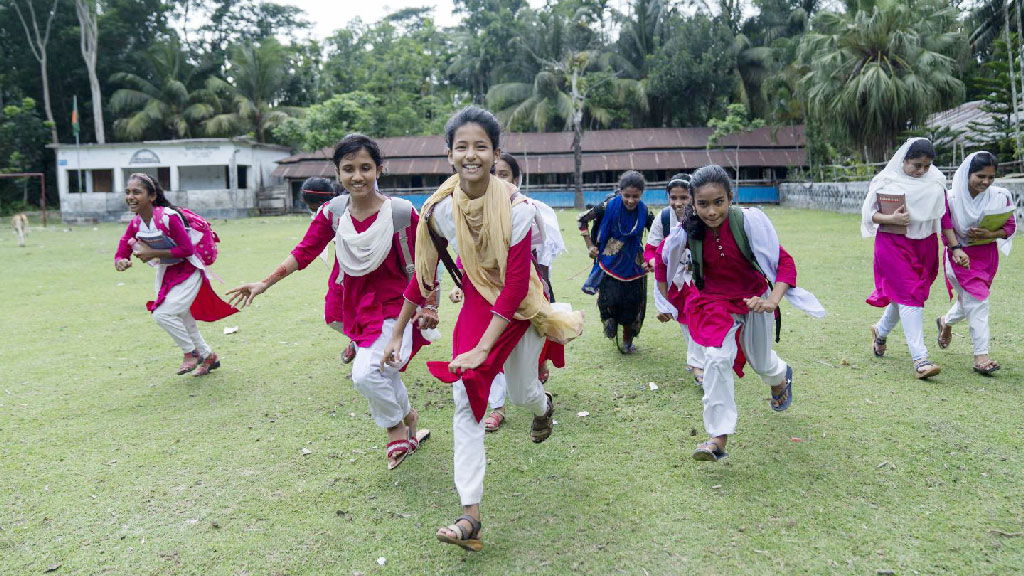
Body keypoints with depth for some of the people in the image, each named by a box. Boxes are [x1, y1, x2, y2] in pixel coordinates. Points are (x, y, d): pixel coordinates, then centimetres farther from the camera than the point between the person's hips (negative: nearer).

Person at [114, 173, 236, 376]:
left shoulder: (168, 217, -26)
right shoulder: (135, 224, -6)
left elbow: (187, 250, -25)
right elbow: (121, 254, -3)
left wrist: (153, 253, -24)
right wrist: (121, 262, -27)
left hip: (188, 271, -8)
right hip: (166, 273, 8)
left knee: (162, 314, -19)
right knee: (183, 321, 18)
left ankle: (191, 352, 5)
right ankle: (209, 356, 39)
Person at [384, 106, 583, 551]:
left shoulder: (517, 209, -26)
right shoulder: (439, 209, -17)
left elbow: (515, 286, -25)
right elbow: (423, 276, -5)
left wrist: (483, 348, -28)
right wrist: (397, 335, -1)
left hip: (521, 304, -2)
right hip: (477, 303, 2)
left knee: (522, 393, 13)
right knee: (464, 397, -10)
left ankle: (543, 405, 56)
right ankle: (470, 515, -5)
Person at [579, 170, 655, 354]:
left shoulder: (644, 212, -8)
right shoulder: (609, 206, -14)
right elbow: (582, 219, -2)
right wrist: (590, 246, -3)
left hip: (633, 265, 2)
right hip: (610, 262, -2)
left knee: (632, 303, 7)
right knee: (610, 299, -8)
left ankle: (627, 341, 27)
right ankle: (609, 318, 26)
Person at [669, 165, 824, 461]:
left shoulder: (748, 221, -26)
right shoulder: (689, 232, -18)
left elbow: (785, 262, -23)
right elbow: (664, 255, 2)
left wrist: (773, 299, -39)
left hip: (755, 300, 0)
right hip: (716, 303, 1)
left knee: (761, 362, 19)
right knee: (716, 359, -21)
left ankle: (781, 375, 59)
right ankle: (718, 438, -13)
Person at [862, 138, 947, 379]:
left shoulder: (936, 181, 4)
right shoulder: (886, 181, -6)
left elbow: (943, 216, 11)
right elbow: (868, 213, -3)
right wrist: (891, 219, -20)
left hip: (925, 245, 5)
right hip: (894, 244, -5)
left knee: (905, 295, 14)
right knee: (908, 297, -12)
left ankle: (880, 332, 44)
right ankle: (920, 360, -14)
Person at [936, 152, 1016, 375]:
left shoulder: (1000, 197, -7)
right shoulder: (952, 198, -14)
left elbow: (1010, 226, -1)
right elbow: (946, 225, -9)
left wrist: (990, 234, -20)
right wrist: (956, 249, -22)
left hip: (987, 254, 4)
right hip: (961, 254, -4)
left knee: (969, 301, 17)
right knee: (977, 301, -12)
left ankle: (946, 321, 51)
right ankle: (981, 355, -7)